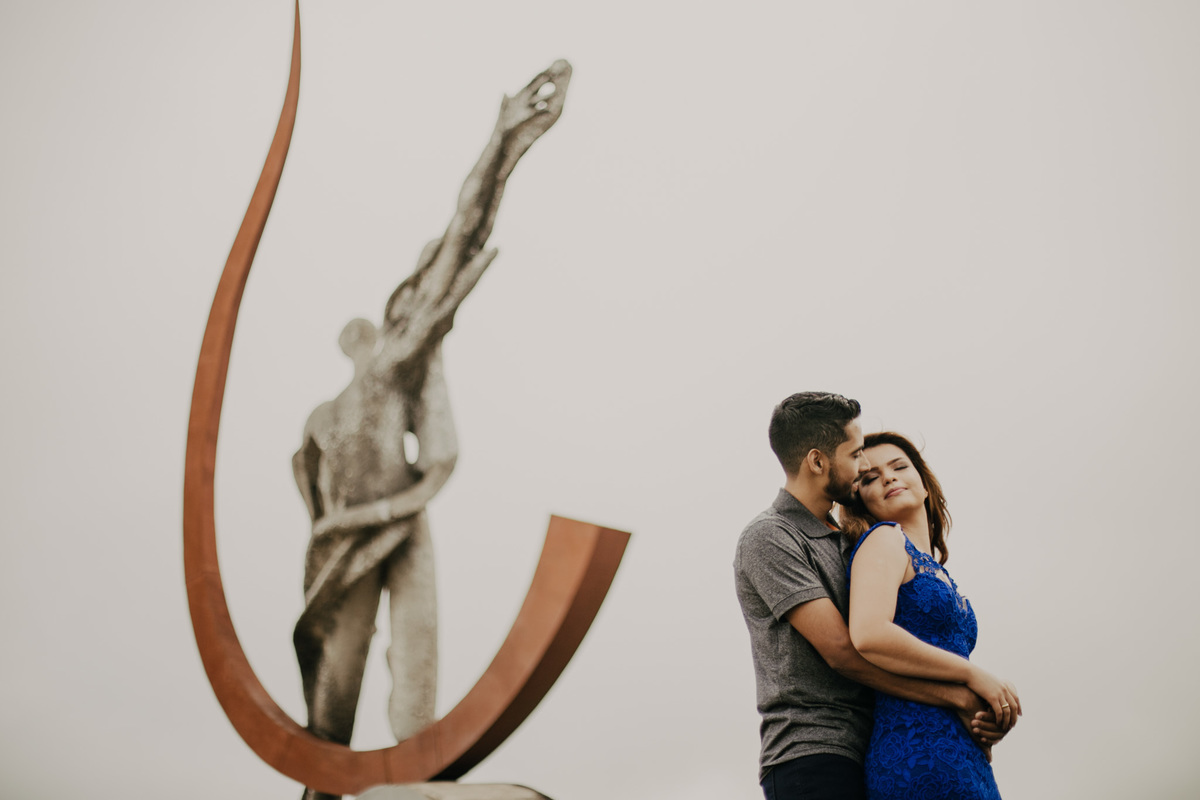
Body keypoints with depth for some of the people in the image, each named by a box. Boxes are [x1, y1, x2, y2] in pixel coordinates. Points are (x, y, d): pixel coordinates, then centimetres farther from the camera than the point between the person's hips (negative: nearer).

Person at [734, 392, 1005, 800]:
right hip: (810, 755, -8)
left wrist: (971, 718, 0)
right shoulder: (768, 537, -8)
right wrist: (959, 697, -15)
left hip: (864, 752, 8)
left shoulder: (841, 541, 21)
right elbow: (842, 650, -16)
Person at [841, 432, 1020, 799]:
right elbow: (869, 635, -20)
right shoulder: (884, 539, -2)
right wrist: (974, 675, -12)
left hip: (963, 753, 8)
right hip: (920, 751, -8)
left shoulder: (933, 566, 21)